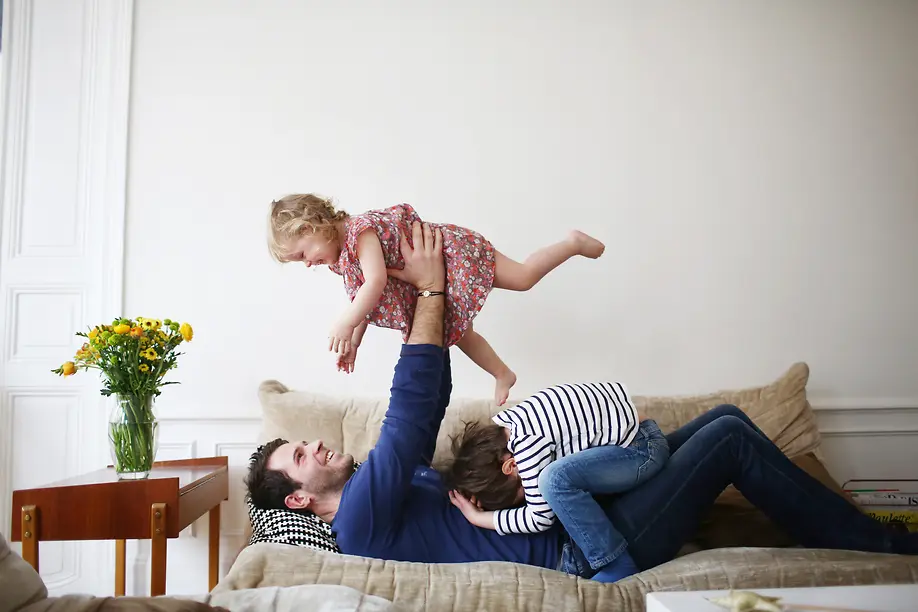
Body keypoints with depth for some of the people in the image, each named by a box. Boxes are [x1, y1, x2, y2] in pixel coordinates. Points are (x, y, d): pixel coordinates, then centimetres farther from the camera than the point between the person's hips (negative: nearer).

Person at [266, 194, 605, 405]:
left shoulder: (360, 231, -28)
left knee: (522, 278, -9)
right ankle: (502, 374, 30)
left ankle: (573, 243, 12)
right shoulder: (343, 256, 4)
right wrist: (352, 344, 8)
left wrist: (344, 325, -33)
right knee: (457, 332, 13)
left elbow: (376, 282, -38)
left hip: (455, 251, -9)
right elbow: (364, 301, 12)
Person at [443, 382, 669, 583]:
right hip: (626, 425, 10)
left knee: (555, 479, -28)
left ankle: (618, 566, -15)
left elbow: (540, 518, -19)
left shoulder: (528, 442, -27)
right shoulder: (502, 425, 1)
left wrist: (477, 517, -12)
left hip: (643, 446, -10)